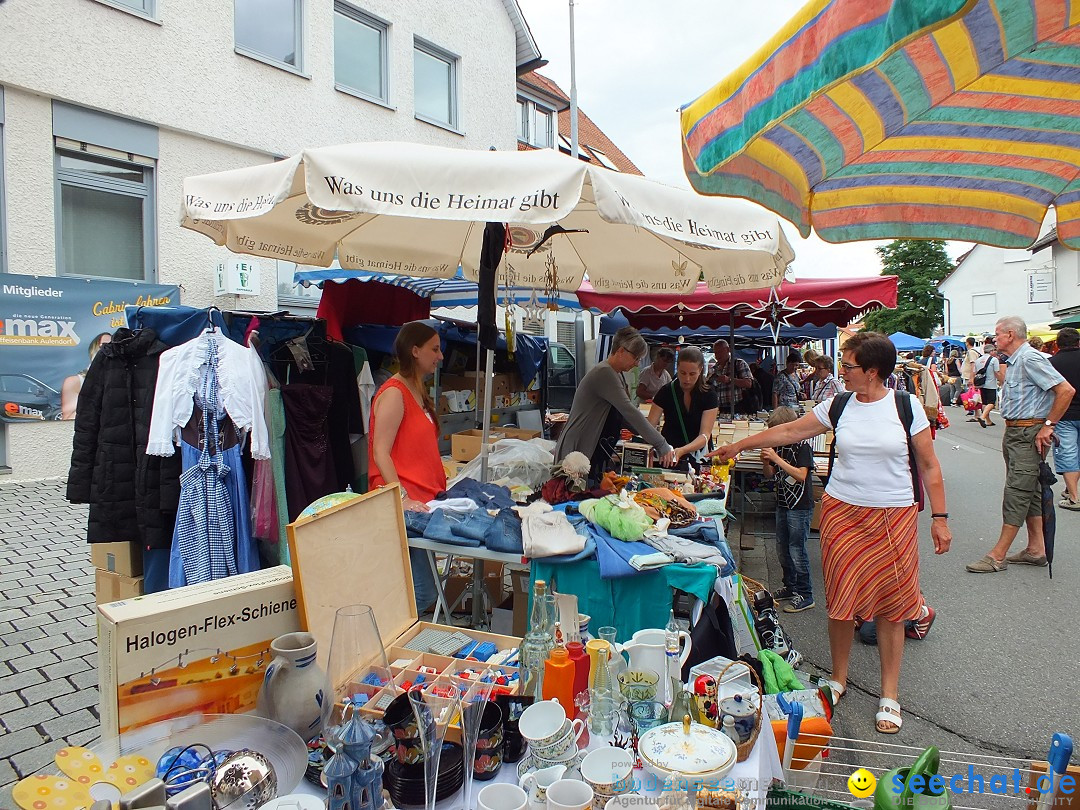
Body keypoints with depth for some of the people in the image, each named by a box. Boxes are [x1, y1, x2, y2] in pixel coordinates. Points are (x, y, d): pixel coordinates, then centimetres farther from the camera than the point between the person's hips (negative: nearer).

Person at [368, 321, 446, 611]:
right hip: (404, 505, -10)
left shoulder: (418, 392, 19)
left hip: (423, 500, 10)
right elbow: (380, 453, -16)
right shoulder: (394, 393, -10)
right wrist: (403, 499, -24)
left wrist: (443, 488, 16)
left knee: (421, 589, 11)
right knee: (422, 593, -9)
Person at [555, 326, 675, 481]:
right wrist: (661, 445, -20)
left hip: (598, 455, 10)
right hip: (578, 452, -10)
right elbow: (630, 412, -23)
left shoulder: (615, 375, 14)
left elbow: (624, 416, 14)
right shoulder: (604, 373, -18)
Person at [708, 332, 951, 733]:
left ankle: (889, 695, 19)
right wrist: (738, 446, 12)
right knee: (840, 599, 5)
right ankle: (838, 679, 25)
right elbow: (789, 431, 9)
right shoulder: (838, 406, 2)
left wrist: (939, 517, -1)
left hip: (895, 518, -2)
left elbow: (929, 466, 1)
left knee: (891, 604, 3)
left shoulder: (906, 406, -4)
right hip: (843, 512, 2)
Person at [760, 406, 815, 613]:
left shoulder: (802, 446, -14)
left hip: (800, 506, -8)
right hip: (783, 503, 8)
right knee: (782, 549, 15)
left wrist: (777, 459, -28)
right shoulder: (779, 446, 7)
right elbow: (771, 474, 13)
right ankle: (790, 587, 30)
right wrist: (765, 460, -8)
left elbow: (801, 475, -24)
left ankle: (805, 595, 5)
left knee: (797, 549, -5)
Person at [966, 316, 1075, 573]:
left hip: (1029, 434, -11)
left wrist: (1048, 425, -19)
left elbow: (1066, 390, -22)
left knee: (1017, 492, -8)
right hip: (1015, 432, 11)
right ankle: (1036, 549, 22)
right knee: (1030, 492, 14)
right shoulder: (1014, 362, 15)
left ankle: (998, 556, -6)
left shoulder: (1030, 358, -16)